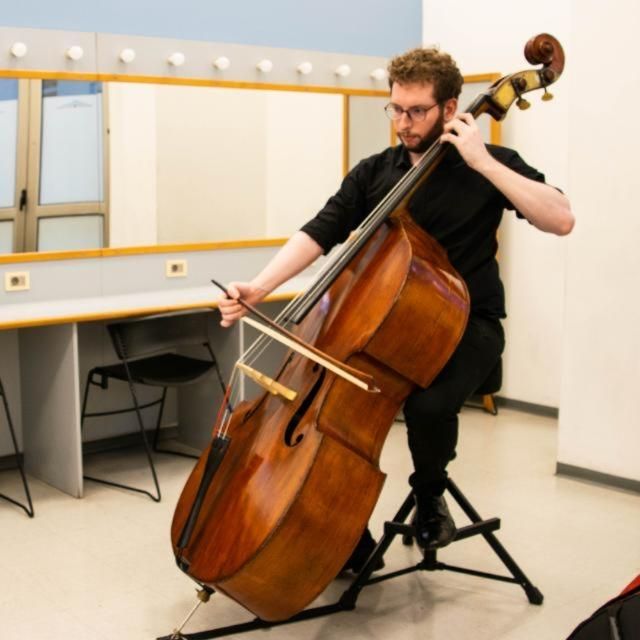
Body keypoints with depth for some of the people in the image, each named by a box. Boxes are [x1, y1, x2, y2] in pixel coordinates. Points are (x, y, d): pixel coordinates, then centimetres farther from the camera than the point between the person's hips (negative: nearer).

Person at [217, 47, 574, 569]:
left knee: (430, 405, -35)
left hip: (466, 323, -3)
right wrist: (259, 287, -22)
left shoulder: (489, 165, -4)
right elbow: (318, 234, -6)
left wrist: (482, 162, -22)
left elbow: (561, 220, -18)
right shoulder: (372, 173, 5)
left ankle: (430, 496, 2)